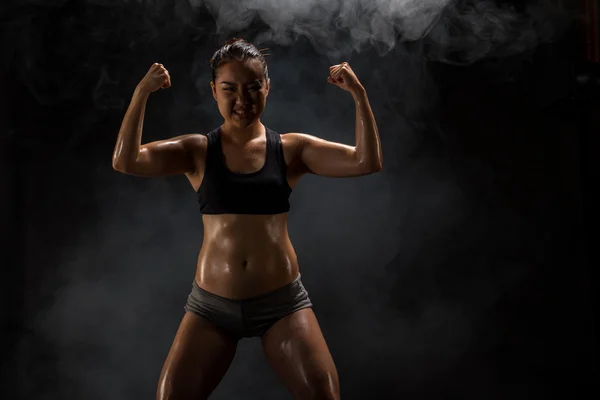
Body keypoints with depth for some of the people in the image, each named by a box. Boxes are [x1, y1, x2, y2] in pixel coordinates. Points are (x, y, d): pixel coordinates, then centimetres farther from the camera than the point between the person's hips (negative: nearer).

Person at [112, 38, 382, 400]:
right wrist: (142, 94, -21)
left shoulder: (291, 149, -1)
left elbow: (367, 162, -9)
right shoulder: (197, 151, 0)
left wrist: (359, 95, -18)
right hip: (212, 303, 1)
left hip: (282, 301, 0)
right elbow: (125, 162, -13)